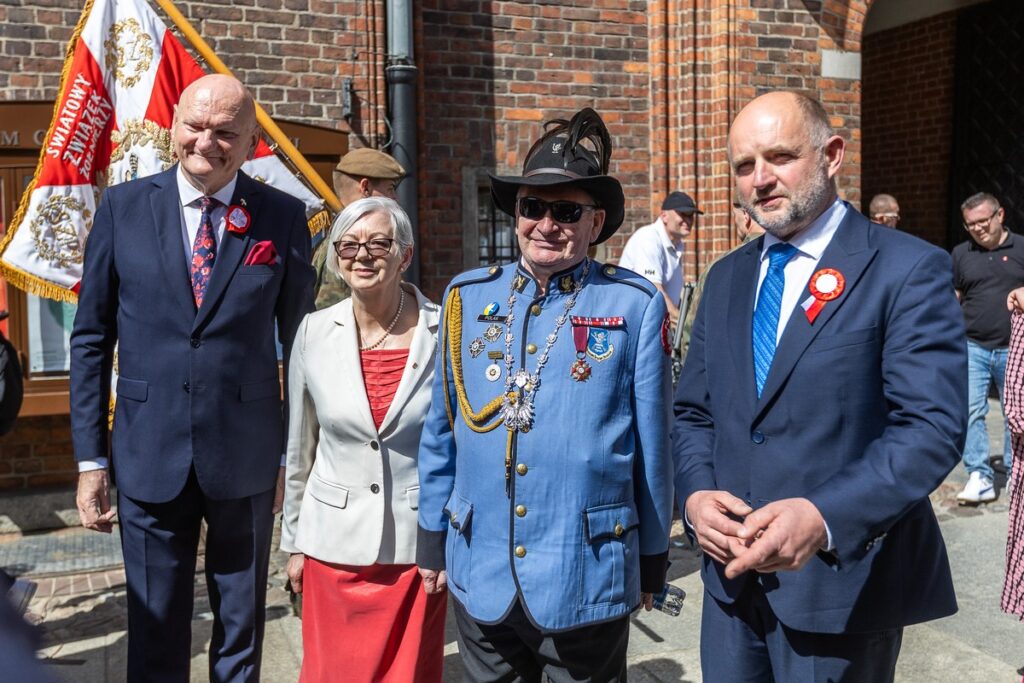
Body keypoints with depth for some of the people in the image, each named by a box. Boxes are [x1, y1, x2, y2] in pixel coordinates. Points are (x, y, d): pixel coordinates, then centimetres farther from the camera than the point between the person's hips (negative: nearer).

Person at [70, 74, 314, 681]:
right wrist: (90, 457, 0)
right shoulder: (123, 208, -1)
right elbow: (92, 339, 2)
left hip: (247, 456, 0)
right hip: (149, 456, 1)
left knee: (242, 630, 17)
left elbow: (300, 342, 1)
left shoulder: (284, 217, -4)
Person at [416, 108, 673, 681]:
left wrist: (651, 563, 3)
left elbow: (652, 447, -2)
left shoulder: (635, 306, -7)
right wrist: (433, 541, 10)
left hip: (589, 583, -3)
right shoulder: (468, 297, 1)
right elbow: (441, 433, 7)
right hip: (479, 579, 3)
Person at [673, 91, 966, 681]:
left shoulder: (908, 269, -9)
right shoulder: (727, 278, 9)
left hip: (842, 579, -5)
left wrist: (824, 518, -29)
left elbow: (932, 427, -17)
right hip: (732, 570, 5)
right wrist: (696, 493, -7)